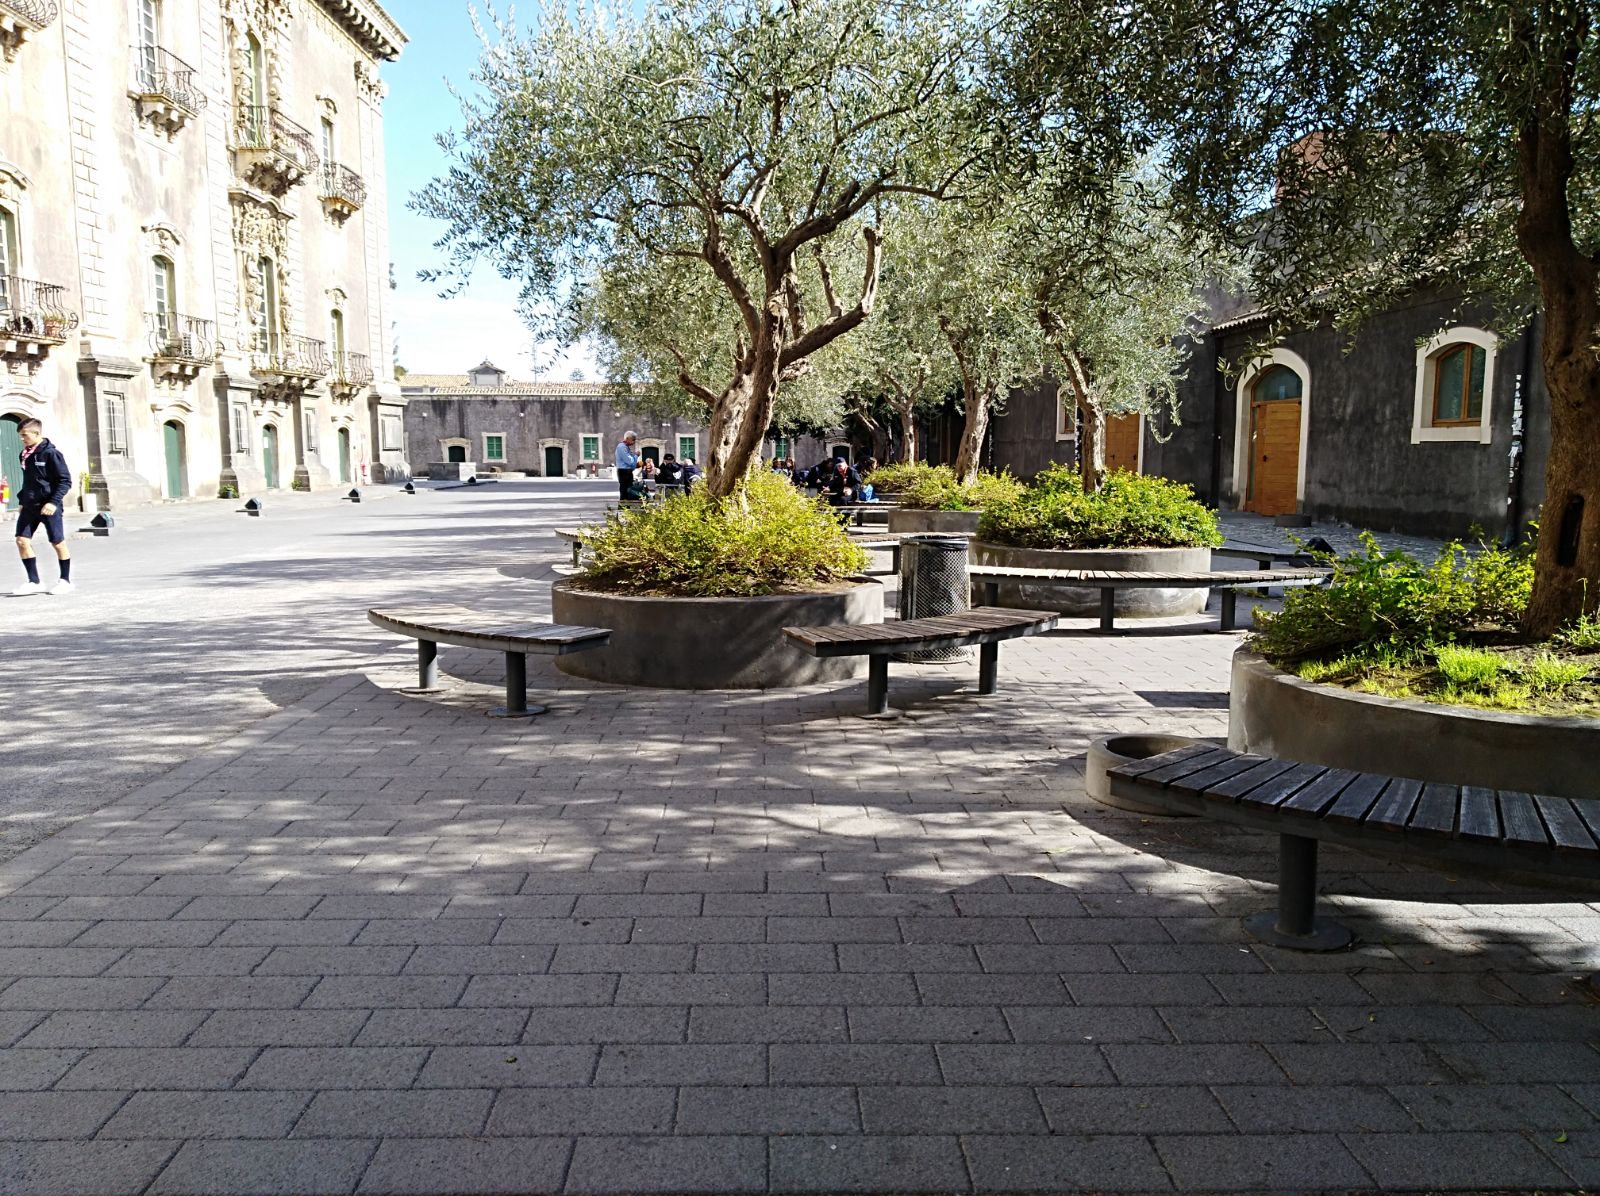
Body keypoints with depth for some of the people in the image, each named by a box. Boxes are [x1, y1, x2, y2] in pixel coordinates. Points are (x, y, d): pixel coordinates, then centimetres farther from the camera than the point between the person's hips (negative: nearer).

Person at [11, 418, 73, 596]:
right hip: (29, 506, 7)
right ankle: (34, 582, 7)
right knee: (22, 540, 0)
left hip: (48, 507, -7)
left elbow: (65, 480, -13)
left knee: (58, 543, 2)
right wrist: (21, 501, 16)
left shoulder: (51, 453, -12)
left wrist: (54, 502, -20)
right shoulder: (25, 455, 10)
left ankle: (66, 581, 14)